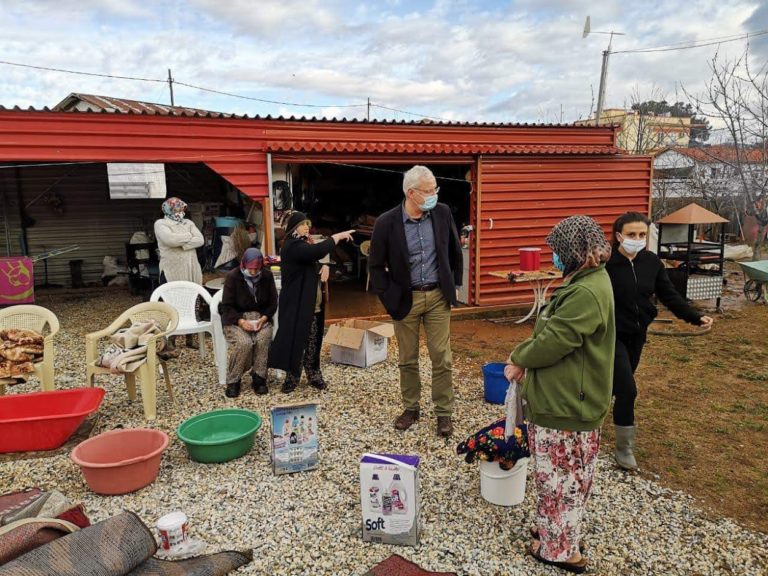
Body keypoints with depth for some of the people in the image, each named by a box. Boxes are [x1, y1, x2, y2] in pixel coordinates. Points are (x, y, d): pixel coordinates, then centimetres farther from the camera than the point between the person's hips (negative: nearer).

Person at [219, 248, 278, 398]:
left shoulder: (267, 275, -1)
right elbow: (226, 306, -8)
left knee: (263, 339, -30)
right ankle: (233, 381, -12)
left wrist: (264, 318, -13)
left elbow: (273, 302, 5)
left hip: (261, 317, 2)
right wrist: (241, 321, -23)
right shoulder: (233, 276, -9)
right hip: (236, 318, -2)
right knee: (244, 343, -30)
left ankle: (258, 378, -15)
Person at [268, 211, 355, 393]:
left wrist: (325, 266, -5)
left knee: (312, 341, 12)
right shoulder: (292, 246, -14)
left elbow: (316, 260, 19)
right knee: (296, 339, -3)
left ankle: (313, 375, 20)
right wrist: (338, 236, -24)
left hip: (312, 303, 9)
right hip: (297, 303, -9)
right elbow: (317, 251, -30)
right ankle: (292, 378, 8)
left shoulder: (304, 243, 16)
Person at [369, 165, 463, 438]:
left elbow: (455, 251, 10)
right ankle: (411, 407, 29)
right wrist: (388, 298, -7)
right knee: (407, 359, 11)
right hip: (405, 299, -1)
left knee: (442, 358, 4)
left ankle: (444, 412, 18)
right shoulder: (386, 222, -12)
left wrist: (454, 284, 9)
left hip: (438, 296, 1)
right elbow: (376, 265, -3)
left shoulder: (442, 213, -4)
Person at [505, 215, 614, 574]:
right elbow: (554, 333, 13)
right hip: (563, 397, 10)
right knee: (563, 474, 23)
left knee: (560, 476, 6)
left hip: (567, 404, -10)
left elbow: (553, 342, -24)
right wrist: (524, 358, 2)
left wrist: (518, 359, -6)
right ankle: (557, 531, 40)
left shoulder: (587, 293, -25)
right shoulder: (586, 282, 9)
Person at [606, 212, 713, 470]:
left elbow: (669, 295, 4)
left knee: (617, 385, 19)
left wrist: (695, 317, -4)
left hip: (637, 334, 6)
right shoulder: (605, 263, -20)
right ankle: (624, 448, 10)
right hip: (612, 336, -6)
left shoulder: (652, 262, -2)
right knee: (627, 390, -7)